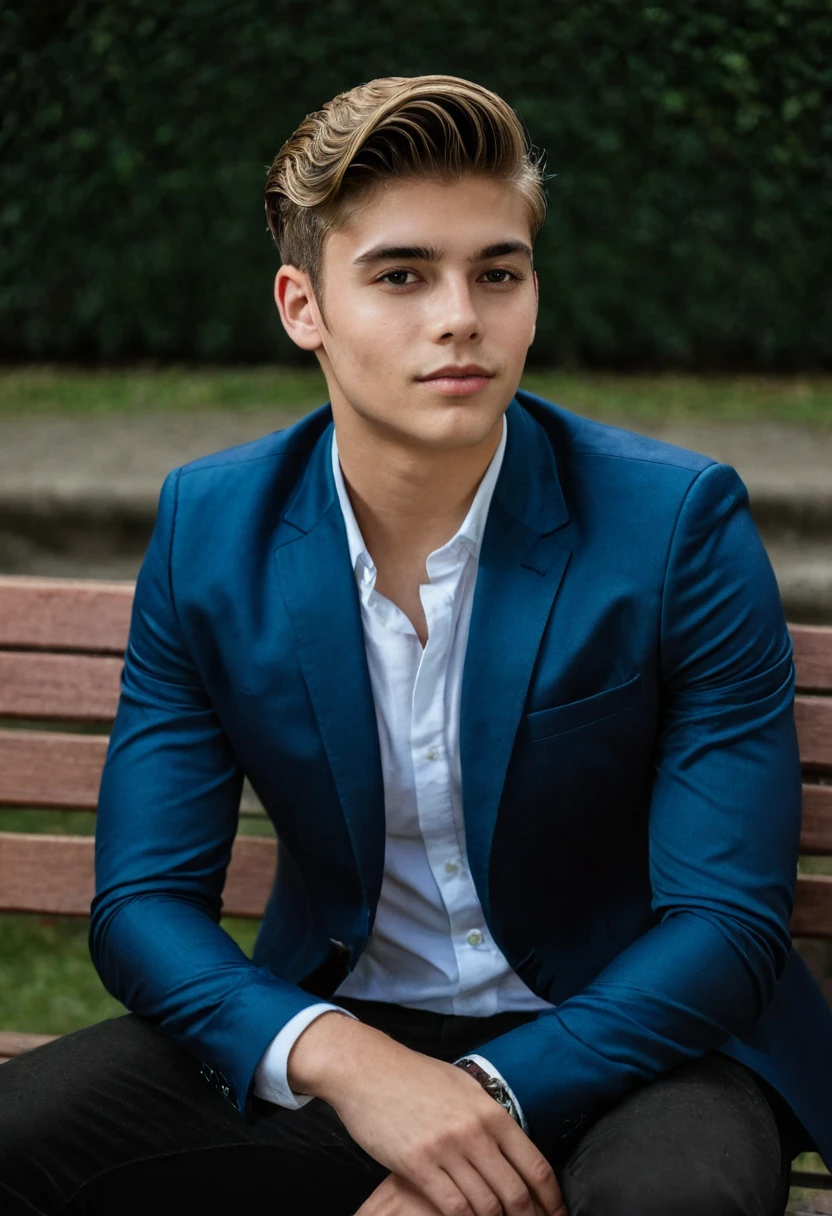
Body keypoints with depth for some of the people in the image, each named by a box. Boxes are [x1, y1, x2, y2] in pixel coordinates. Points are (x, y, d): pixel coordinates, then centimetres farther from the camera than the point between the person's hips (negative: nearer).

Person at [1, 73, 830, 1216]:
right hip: (336, 1028, 3)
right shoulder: (207, 526, -3)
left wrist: (488, 1092, -26)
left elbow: (727, 920, -12)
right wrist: (337, 1058, -25)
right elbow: (144, 902, -4)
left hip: (618, 1043, -3)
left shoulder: (678, 522, -13)